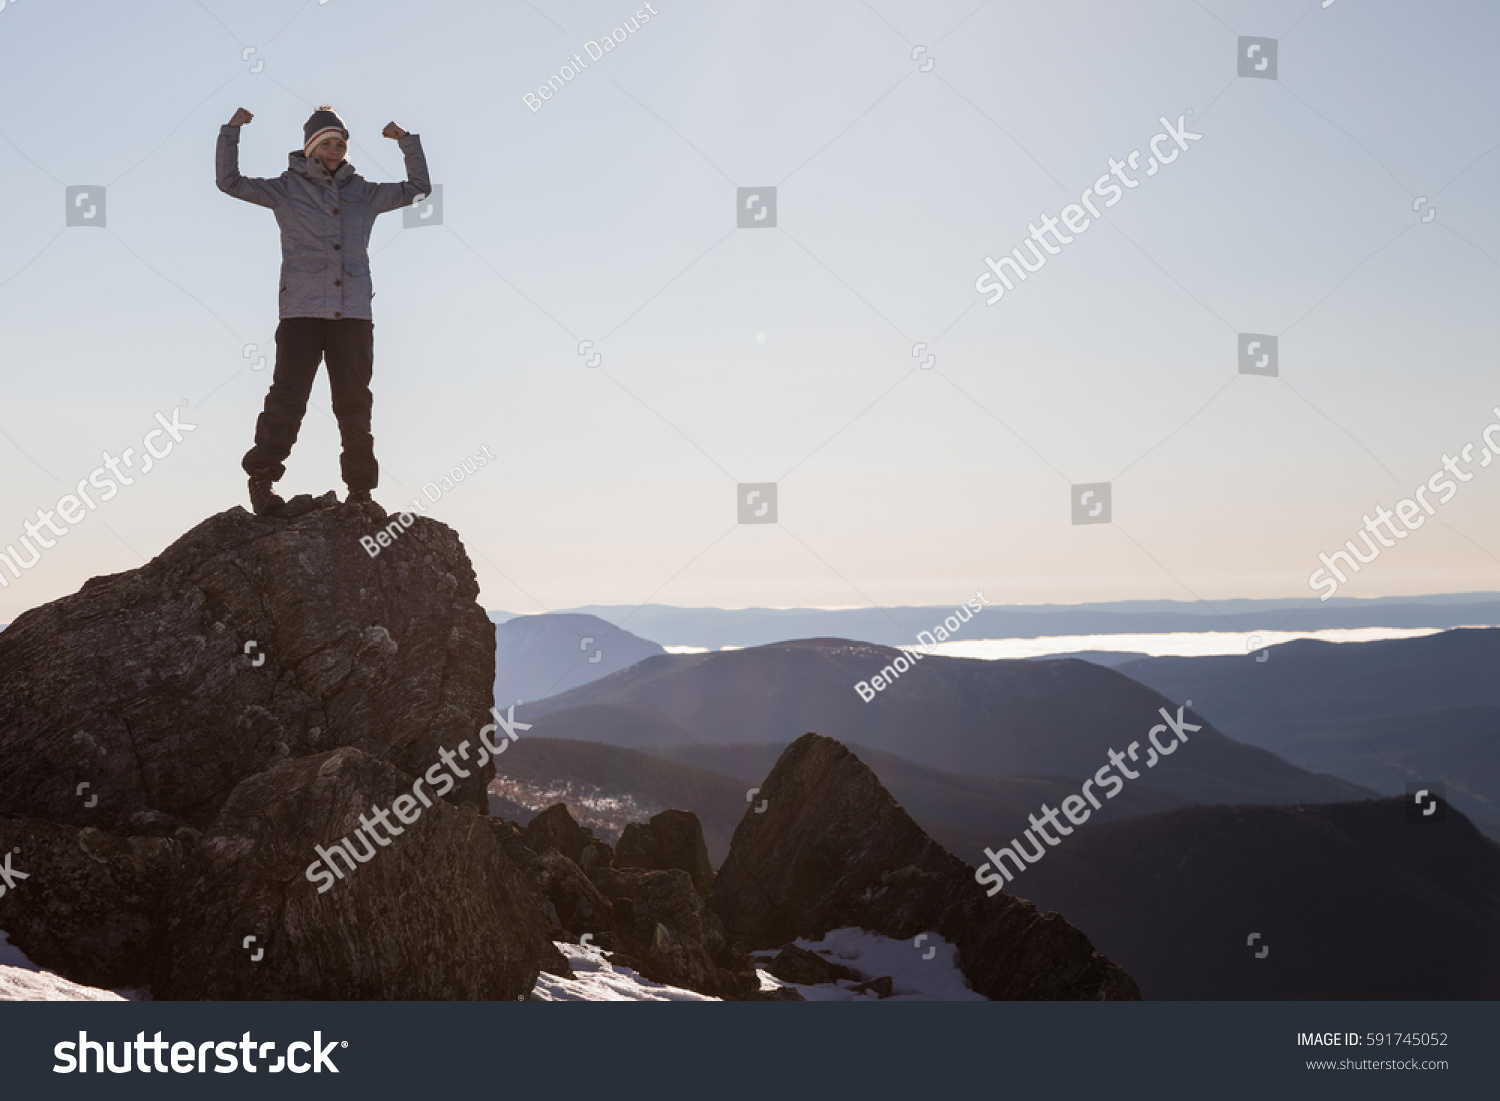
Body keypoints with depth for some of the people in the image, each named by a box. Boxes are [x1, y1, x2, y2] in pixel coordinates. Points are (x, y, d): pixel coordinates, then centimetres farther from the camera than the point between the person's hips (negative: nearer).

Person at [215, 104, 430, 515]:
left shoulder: (363, 193, 16)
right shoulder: (287, 189, 9)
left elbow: (418, 188, 23)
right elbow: (230, 182, 6)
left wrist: (407, 141, 14)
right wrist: (231, 132, -2)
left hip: (353, 313, 3)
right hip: (301, 311, -2)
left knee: (354, 403, 4)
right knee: (287, 397, -11)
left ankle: (360, 491, 10)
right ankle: (262, 480, -3)